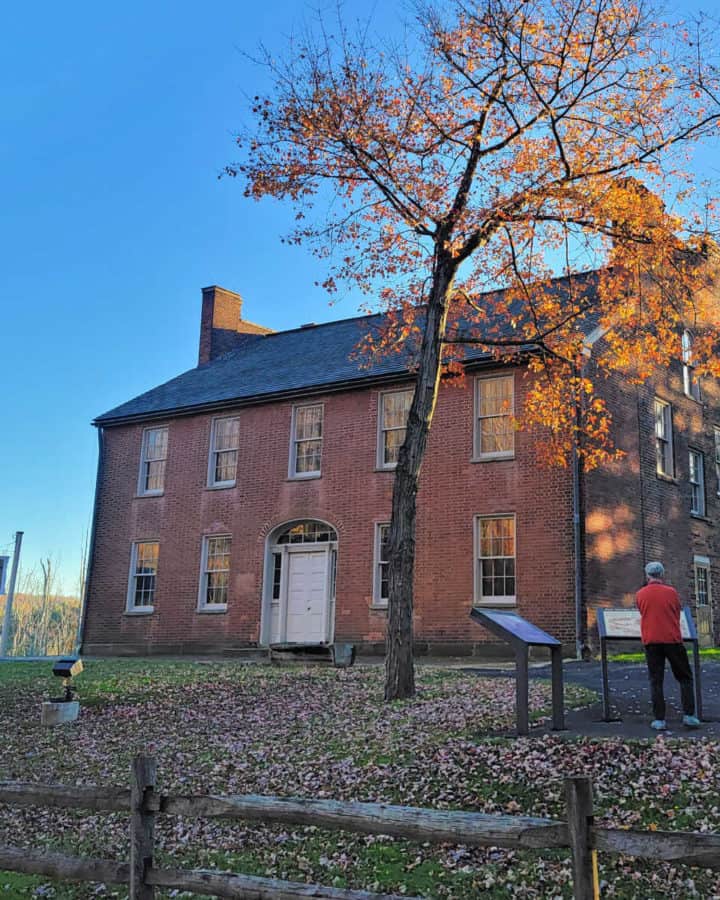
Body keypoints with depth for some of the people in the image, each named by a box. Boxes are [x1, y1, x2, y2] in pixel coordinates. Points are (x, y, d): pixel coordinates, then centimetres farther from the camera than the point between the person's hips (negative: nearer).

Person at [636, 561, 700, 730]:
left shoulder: (640, 594, 1)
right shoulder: (671, 592, -2)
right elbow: (677, 615, 9)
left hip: (651, 641, 1)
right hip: (672, 640, -1)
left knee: (656, 681, 4)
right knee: (685, 678, 11)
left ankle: (659, 720, 0)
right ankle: (689, 715, 5)